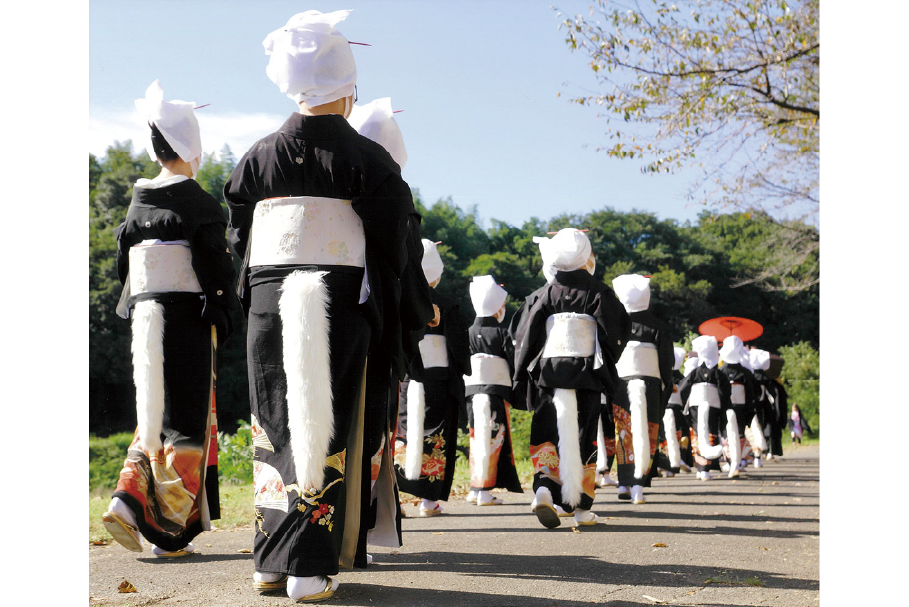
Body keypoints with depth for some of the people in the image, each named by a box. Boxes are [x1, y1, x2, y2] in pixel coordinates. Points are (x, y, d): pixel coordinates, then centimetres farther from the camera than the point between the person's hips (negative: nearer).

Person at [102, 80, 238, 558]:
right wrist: (221, 320, -2)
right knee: (187, 422, 2)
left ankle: (129, 500, -2)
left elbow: (125, 265, 14)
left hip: (145, 318, 6)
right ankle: (171, 531, 5)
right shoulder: (199, 204, -8)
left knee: (153, 415, 17)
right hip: (189, 317, -6)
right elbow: (216, 267, -12)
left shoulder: (138, 203, 10)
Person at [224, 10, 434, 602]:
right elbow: (397, 239, -2)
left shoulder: (259, 156, 6)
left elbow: (240, 236, 12)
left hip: (269, 302, 3)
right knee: (328, 430, 1)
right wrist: (419, 306, 9)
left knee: (275, 427, 12)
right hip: (339, 304, -3)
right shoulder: (364, 158, -4)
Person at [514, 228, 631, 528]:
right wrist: (607, 366, 13)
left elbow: (528, 336, 3)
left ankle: (544, 487, -16)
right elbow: (618, 329, -4)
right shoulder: (598, 292, -3)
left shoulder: (548, 293, 3)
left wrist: (521, 374, 13)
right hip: (586, 375, -1)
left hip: (549, 372, 1)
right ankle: (582, 507, 9)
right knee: (584, 440, 7)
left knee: (545, 437, 9)